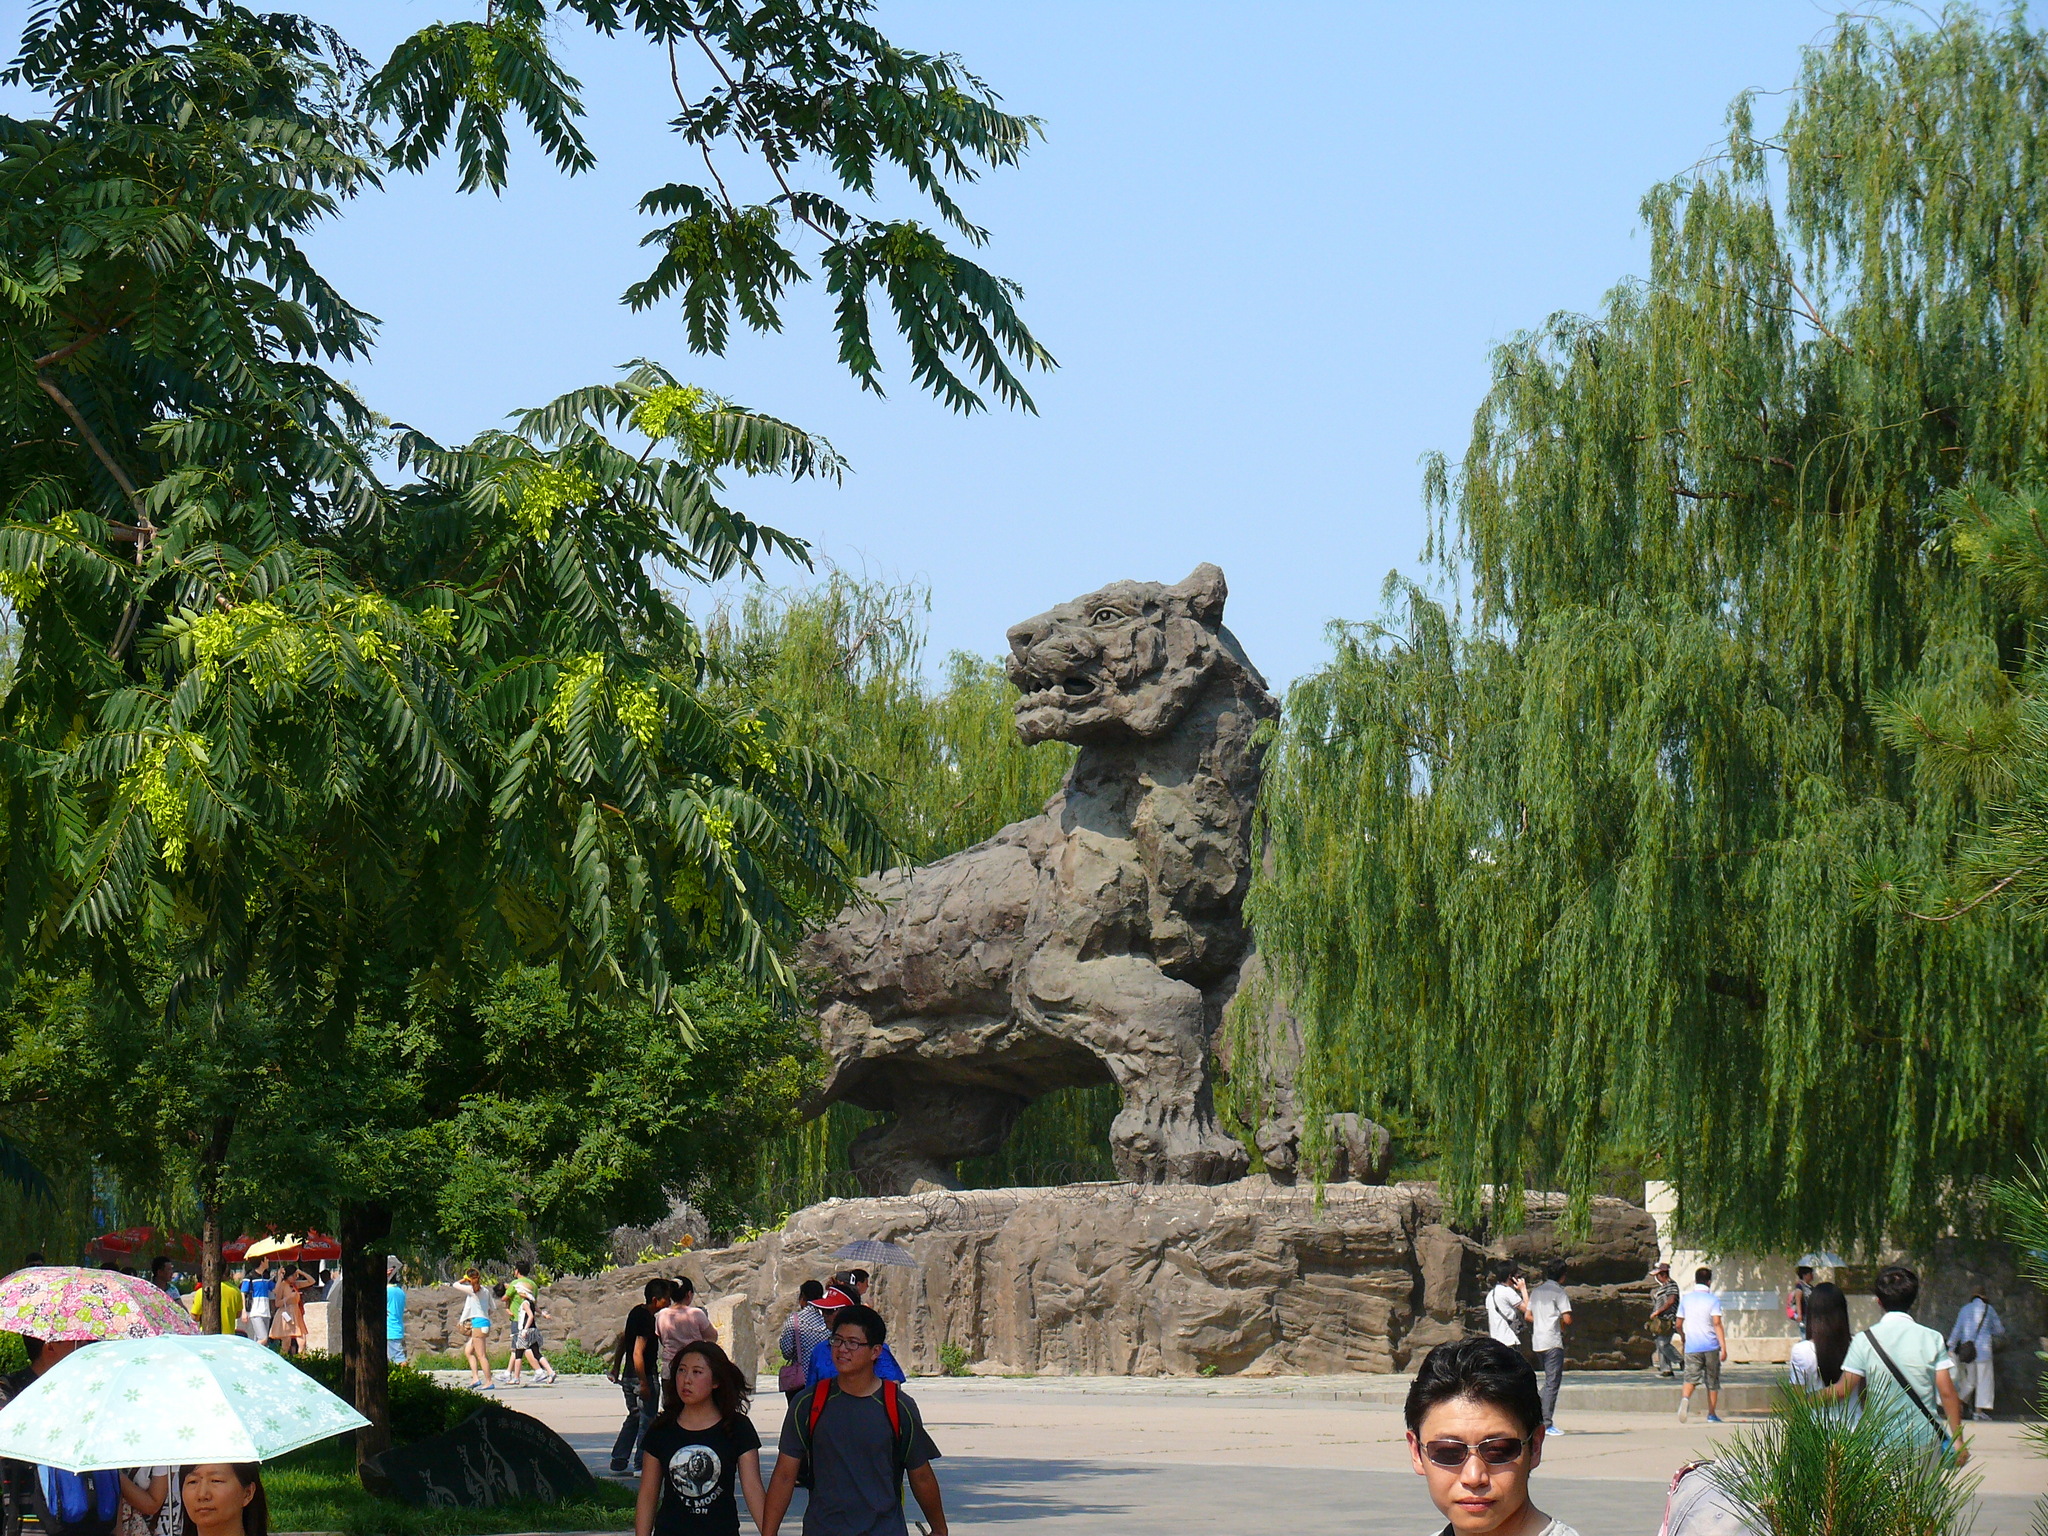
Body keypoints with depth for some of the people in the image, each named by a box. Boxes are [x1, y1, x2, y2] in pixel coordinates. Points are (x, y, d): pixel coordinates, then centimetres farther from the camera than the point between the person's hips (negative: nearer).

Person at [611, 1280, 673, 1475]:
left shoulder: (637, 1311, 9)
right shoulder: (647, 1319, -20)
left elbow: (623, 1338, 19)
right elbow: (638, 1353, -25)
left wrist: (616, 1367, 28)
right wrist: (644, 1383, -23)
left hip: (628, 1376, 9)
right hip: (644, 1376, -9)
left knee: (634, 1417, 18)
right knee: (647, 1421, 2)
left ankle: (618, 1461, 18)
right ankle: (641, 1464, 6)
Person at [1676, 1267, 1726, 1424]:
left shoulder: (1686, 1299, 7)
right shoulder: (1713, 1299, -3)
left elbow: (1679, 1323, 15)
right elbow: (1717, 1324, -13)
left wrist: (1683, 1336, 36)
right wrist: (1723, 1347, -14)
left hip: (1692, 1346, 2)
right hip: (1711, 1346, -2)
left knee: (1691, 1378, -5)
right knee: (1712, 1382, 11)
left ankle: (1685, 1398, -36)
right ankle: (1711, 1414, 14)